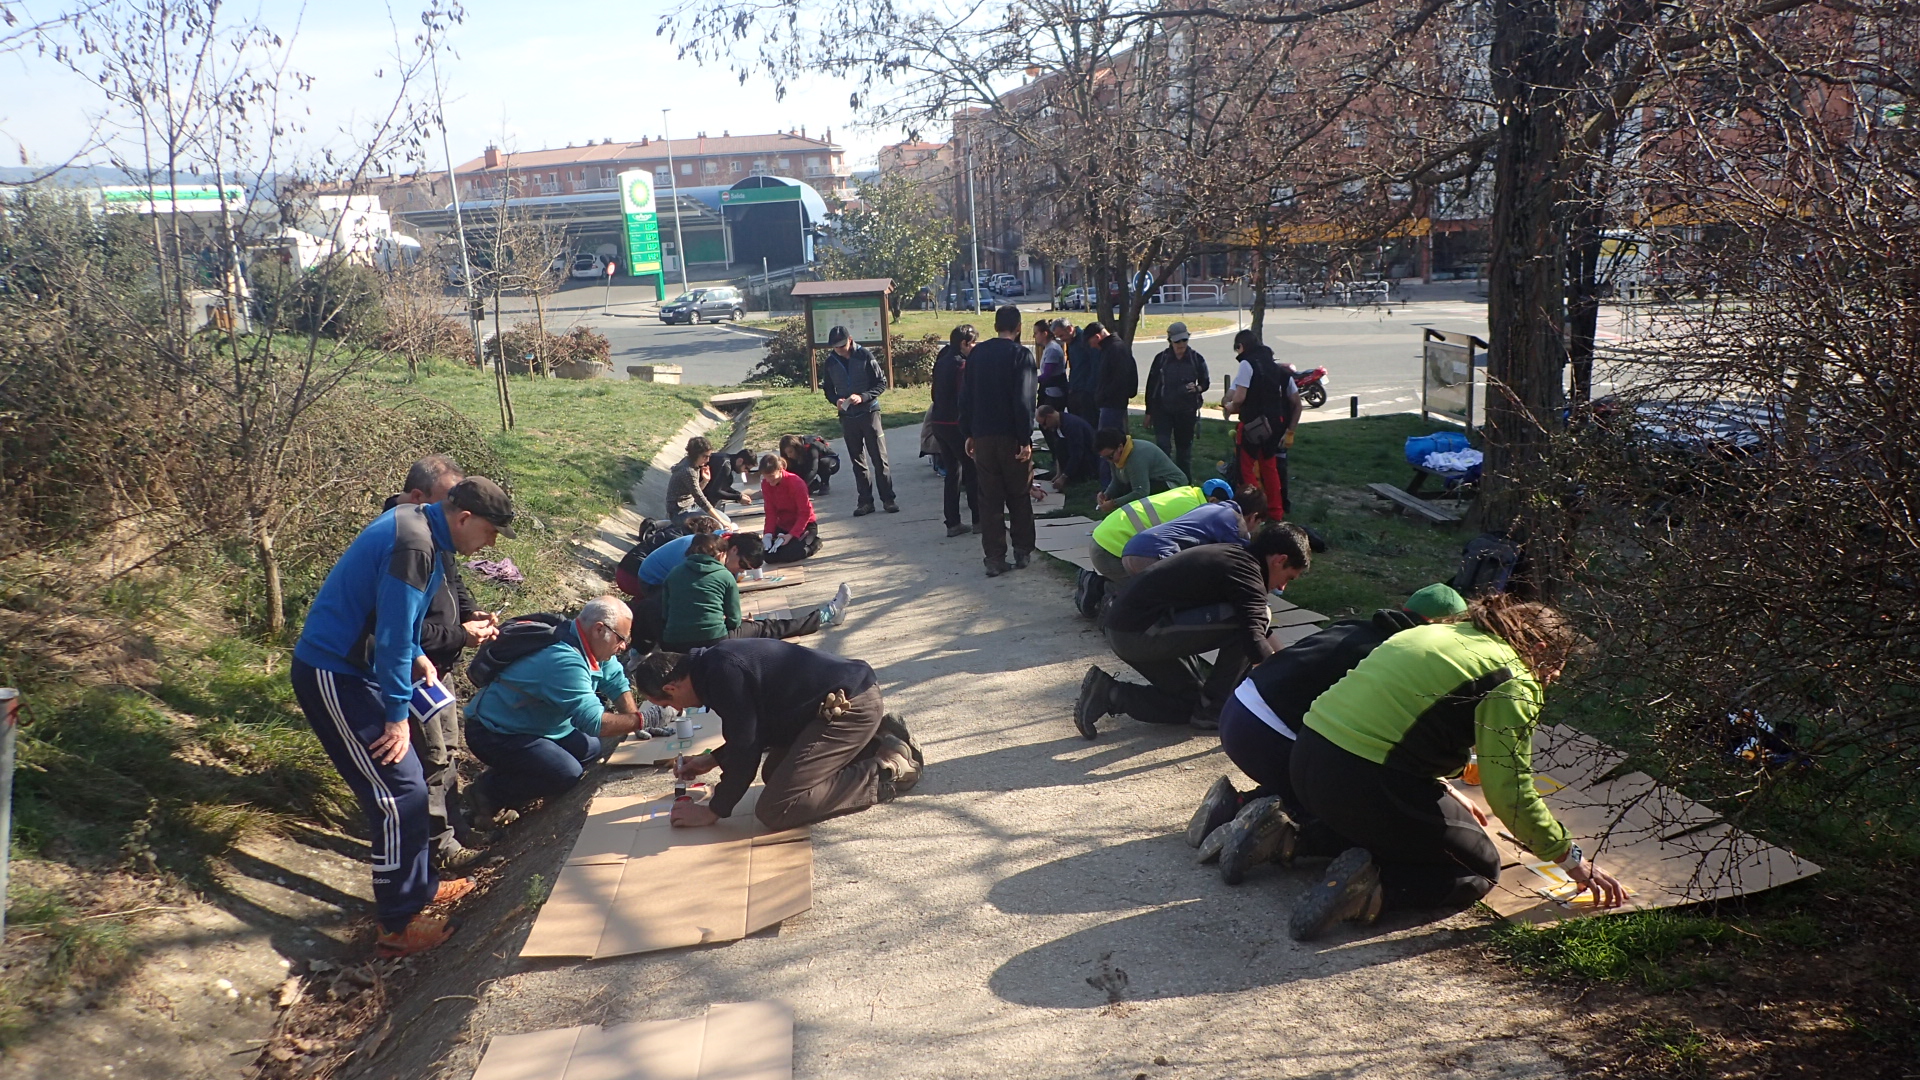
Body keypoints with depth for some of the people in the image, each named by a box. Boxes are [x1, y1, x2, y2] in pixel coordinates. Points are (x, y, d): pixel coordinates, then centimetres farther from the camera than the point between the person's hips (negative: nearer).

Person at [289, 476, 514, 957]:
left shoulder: (413, 522, 7)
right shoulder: (413, 547, -25)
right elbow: (394, 633, -23)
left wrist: (416, 656, 11)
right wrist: (397, 715, -16)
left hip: (348, 667, 10)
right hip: (332, 677, -10)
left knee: (408, 782, 16)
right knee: (400, 793, -7)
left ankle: (418, 885, 30)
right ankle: (398, 925, 2)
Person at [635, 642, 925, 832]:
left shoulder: (722, 672, -18)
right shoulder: (715, 663, 13)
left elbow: (744, 747, -15)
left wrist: (713, 811, -4)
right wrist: (713, 759, 25)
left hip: (852, 706, -10)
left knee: (774, 811, -13)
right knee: (773, 772, 23)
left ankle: (886, 772, -8)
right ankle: (877, 741, 16)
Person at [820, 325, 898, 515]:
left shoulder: (865, 356, -8)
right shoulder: (830, 362, 1)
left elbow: (881, 383, -5)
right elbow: (828, 389, 11)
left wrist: (863, 396, -19)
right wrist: (836, 400, -10)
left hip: (869, 412, -3)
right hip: (847, 416, 3)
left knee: (879, 457, -1)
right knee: (857, 460, 9)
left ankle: (888, 498, 6)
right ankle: (865, 501, 15)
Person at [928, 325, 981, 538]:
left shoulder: (941, 362, 12)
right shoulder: (961, 364, -14)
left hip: (938, 422, 8)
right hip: (955, 424, -8)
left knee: (953, 472, 12)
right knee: (972, 471, 4)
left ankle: (952, 523, 11)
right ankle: (978, 519, 10)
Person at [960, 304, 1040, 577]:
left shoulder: (977, 353, 6)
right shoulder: (1020, 354, -8)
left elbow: (965, 396, 8)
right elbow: (1024, 400, -15)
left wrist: (968, 434, 13)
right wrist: (1025, 439, -14)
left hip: (982, 436, 3)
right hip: (1011, 437, -3)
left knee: (989, 498, 6)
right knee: (1019, 496, 11)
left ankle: (994, 559, 4)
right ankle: (1022, 552, 17)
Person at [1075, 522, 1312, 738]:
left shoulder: (1230, 554, 18)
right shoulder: (1245, 573, -11)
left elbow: (1253, 626, 30)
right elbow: (1254, 641, -23)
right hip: (1141, 632, -10)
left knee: (1192, 702, 17)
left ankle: (1108, 695, 10)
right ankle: (1215, 710, 1)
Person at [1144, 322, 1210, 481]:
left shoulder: (1196, 358, -1)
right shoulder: (1161, 358, -2)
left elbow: (1206, 382, 10)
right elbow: (1151, 386, 4)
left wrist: (1197, 388, -15)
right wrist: (1149, 412, 5)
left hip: (1187, 411, 1)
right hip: (1163, 410, -1)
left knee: (1184, 447, 10)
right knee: (1162, 446, -11)